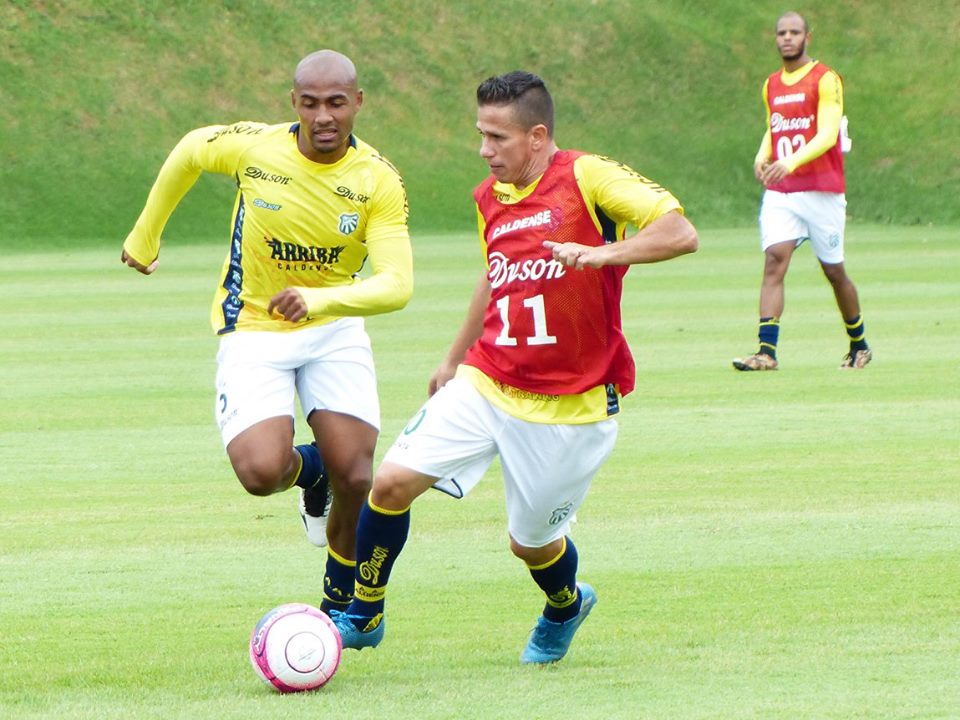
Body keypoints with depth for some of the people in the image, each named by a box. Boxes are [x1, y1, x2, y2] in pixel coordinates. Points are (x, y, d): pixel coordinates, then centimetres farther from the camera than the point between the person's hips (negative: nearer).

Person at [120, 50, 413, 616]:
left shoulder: (378, 181, -16)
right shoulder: (252, 147, -16)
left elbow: (397, 285, -25)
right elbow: (188, 153, 8)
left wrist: (318, 300, -42)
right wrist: (145, 234, 18)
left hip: (334, 329, 1)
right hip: (253, 331, -1)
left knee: (355, 479, -11)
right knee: (261, 473, -22)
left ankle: (341, 601, 19)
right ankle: (307, 469, 18)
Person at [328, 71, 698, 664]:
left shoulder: (588, 178, -14)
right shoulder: (490, 197, 8)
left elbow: (681, 233, -23)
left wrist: (598, 253, -36)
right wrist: (454, 359, 31)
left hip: (569, 406, -5)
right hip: (485, 384, 5)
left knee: (533, 543, 7)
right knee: (393, 482, -11)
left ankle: (565, 608, 43)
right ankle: (362, 618, 9)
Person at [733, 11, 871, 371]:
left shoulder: (825, 80, -6)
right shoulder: (771, 85, 14)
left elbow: (827, 134, -17)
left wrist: (792, 162, -32)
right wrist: (762, 155, 4)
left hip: (821, 191, -4)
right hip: (779, 193, 4)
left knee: (834, 271, 6)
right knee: (774, 260, -14)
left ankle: (859, 345, 27)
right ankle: (766, 351, -23)